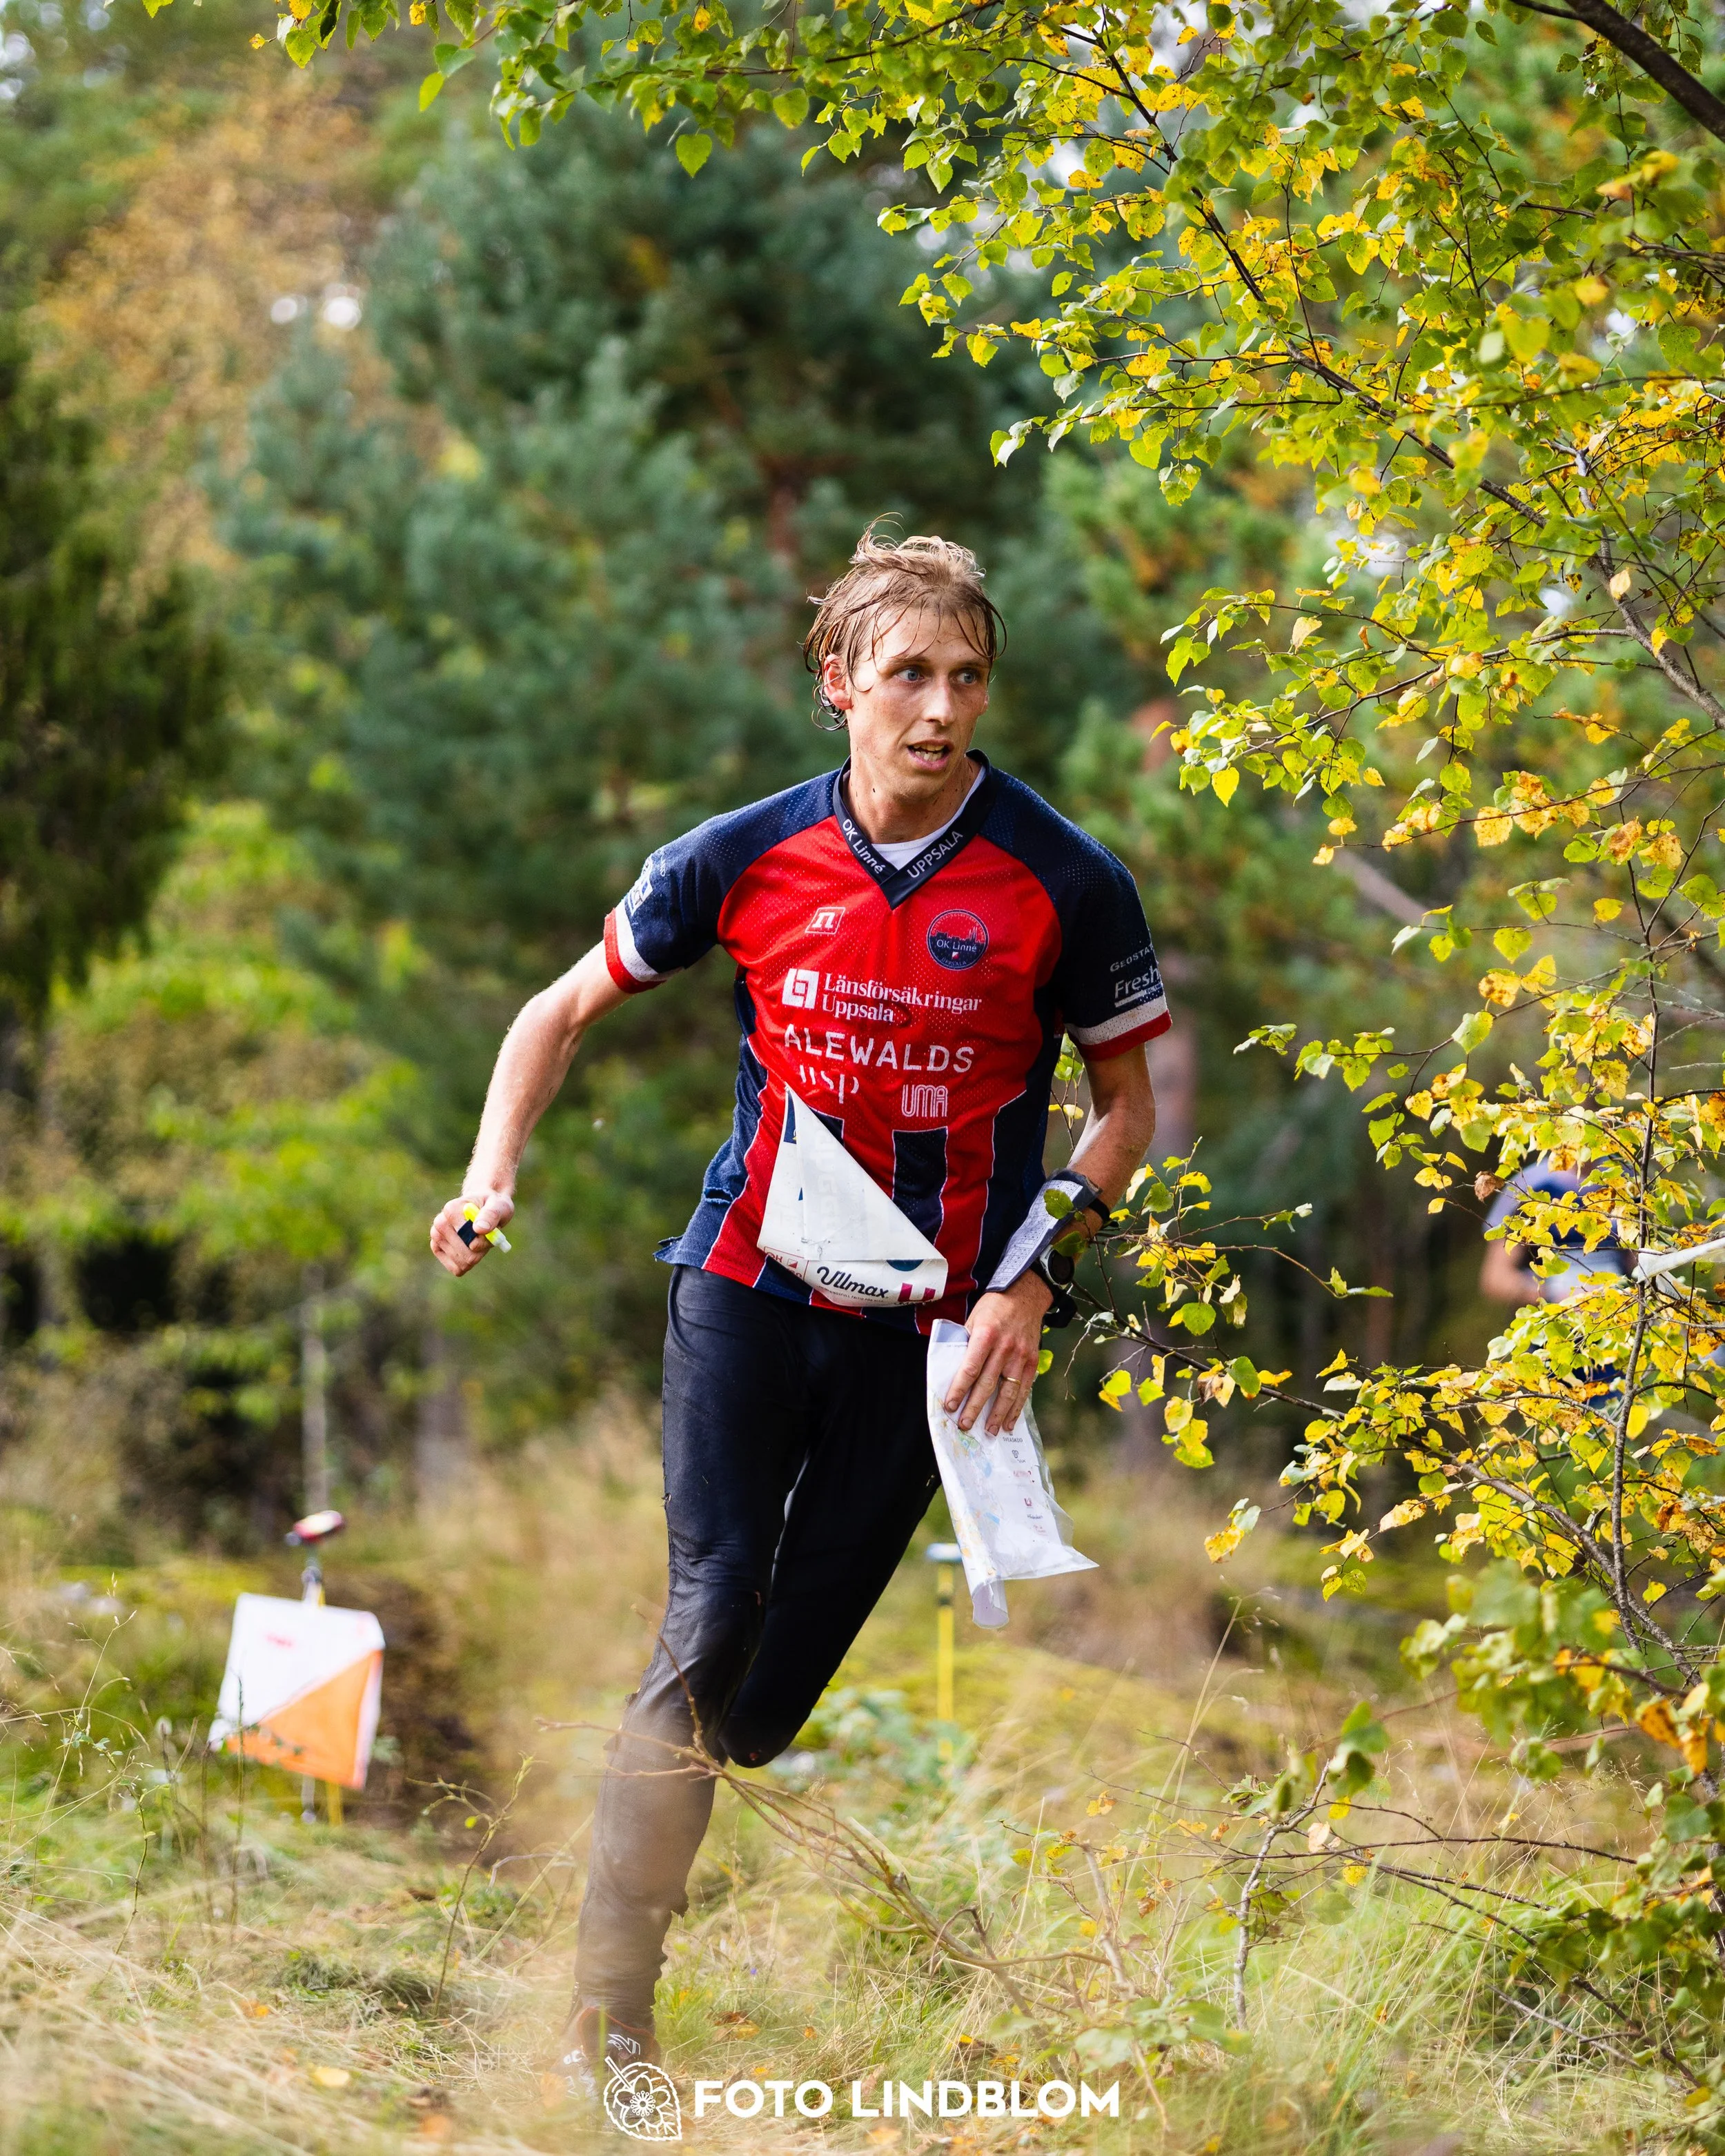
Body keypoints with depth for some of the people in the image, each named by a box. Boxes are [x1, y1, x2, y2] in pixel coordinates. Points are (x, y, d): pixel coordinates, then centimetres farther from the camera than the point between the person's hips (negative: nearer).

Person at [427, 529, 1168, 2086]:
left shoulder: (1066, 885, -6)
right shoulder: (747, 859, -2)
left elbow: (1126, 1104, 5)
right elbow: (569, 1008, 12)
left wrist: (1033, 1275, -8)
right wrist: (493, 1171, -4)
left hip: (933, 1324, 1)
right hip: (750, 1283, 0)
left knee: (797, 1654, 0)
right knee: (712, 1621, -11)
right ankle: (608, 2030, -9)